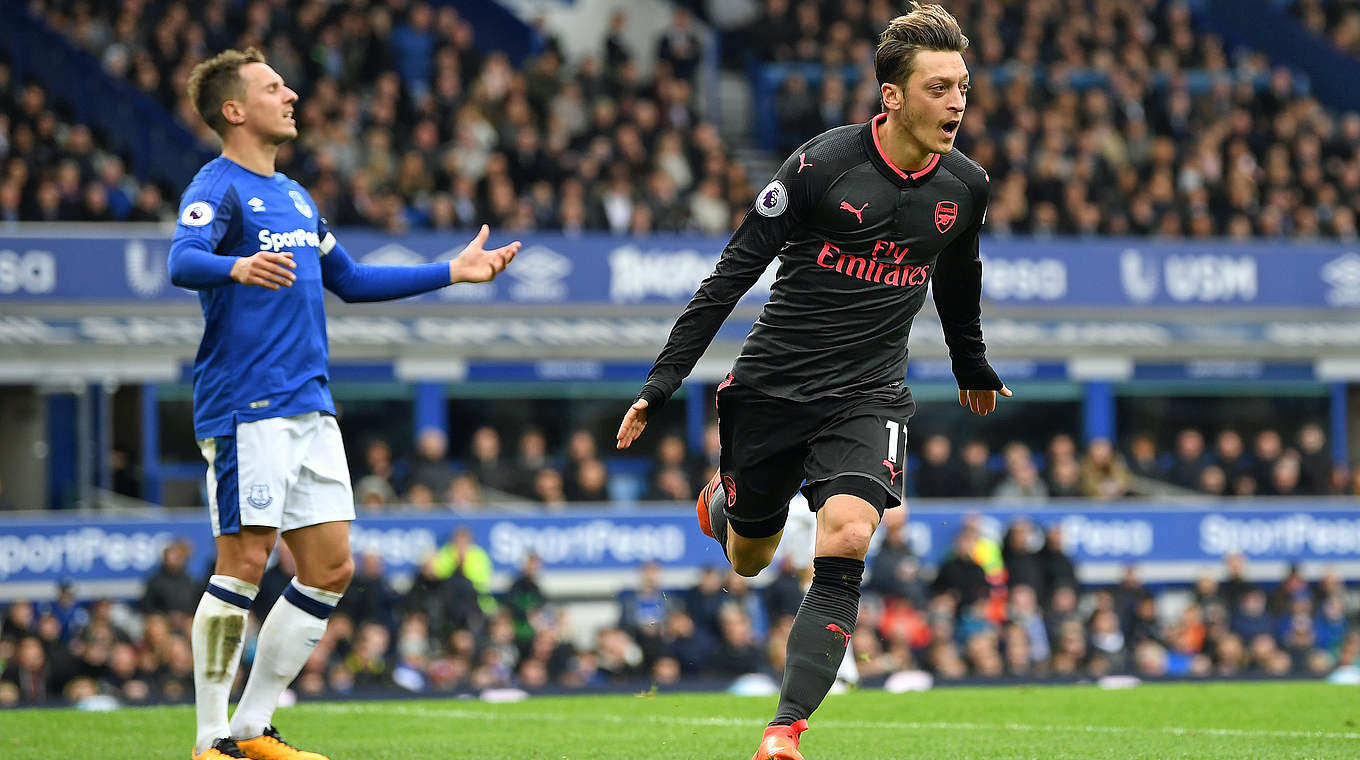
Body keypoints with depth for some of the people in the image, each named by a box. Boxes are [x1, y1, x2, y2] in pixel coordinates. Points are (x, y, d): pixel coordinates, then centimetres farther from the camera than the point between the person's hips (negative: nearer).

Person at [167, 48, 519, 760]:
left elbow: (348, 280, 32)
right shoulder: (218, 187, -7)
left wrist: (449, 272, 31)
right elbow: (183, 261, -26)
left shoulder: (294, 196, 20)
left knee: (331, 568, 5)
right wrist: (237, 267, -48)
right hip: (245, 408, -9)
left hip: (310, 408, 9)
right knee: (244, 562, -11)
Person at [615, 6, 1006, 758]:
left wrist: (974, 371, 36)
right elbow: (732, 273, -11)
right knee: (749, 559, 14)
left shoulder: (964, 186, -1)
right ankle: (724, 497, 53)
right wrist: (662, 383, -13)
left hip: (869, 397, 2)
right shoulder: (822, 163, -15)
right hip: (773, 383, -2)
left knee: (845, 537, -24)